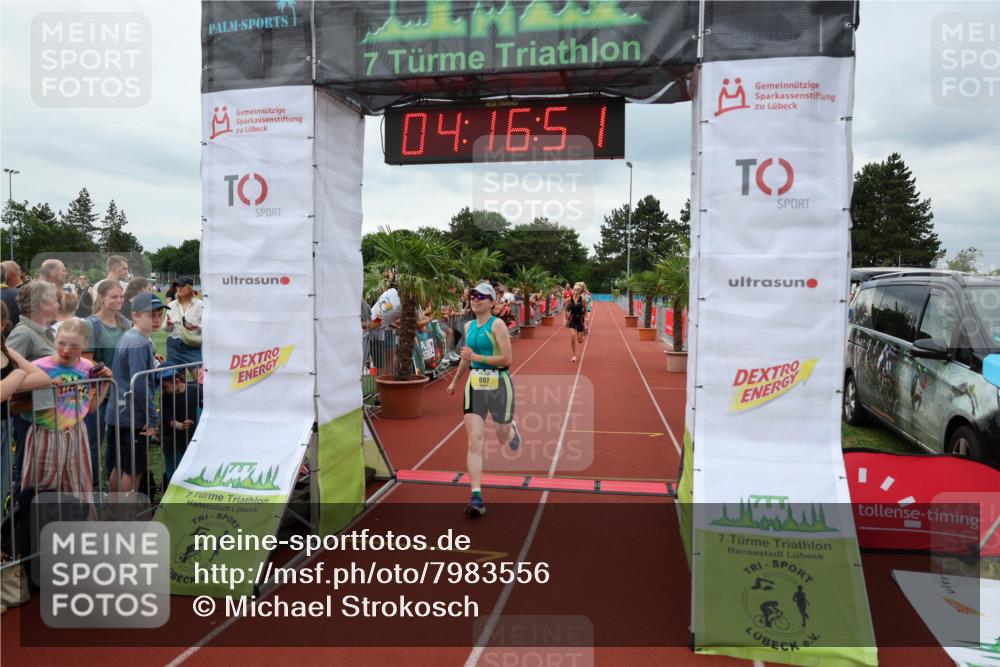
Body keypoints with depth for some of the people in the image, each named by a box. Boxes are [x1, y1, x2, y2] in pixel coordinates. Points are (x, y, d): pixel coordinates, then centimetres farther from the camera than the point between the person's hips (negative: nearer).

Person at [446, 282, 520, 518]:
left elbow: (507, 358, -17)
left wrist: (476, 357, -18)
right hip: (474, 386, 4)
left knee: (503, 437, 15)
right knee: (475, 441, -9)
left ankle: (512, 430, 54)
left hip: (498, 385, -4)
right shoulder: (469, 326, 9)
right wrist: (455, 380, 32)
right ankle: (476, 498, -10)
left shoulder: (497, 324, -10)